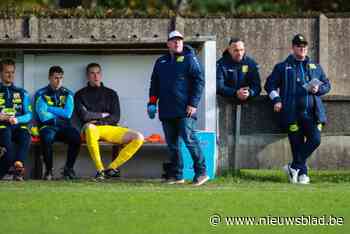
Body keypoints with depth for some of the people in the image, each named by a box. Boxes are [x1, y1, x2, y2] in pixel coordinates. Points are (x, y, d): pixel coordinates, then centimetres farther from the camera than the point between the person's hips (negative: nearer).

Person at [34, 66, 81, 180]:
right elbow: (43, 116, -7)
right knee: (47, 138, -38)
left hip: (64, 127, 2)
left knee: (76, 136, -31)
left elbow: (68, 113, -3)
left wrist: (49, 108, -5)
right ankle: (48, 170, -20)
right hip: (47, 126, -2)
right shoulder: (41, 94, 5)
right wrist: (59, 115, -2)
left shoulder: (67, 94, 13)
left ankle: (69, 168, -14)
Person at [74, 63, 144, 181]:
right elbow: (84, 116, -5)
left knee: (138, 138, -18)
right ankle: (100, 170, -36)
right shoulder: (80, 95, 12)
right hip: (93, 129, -4)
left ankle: (111, 168, -17)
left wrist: (98, 121, -6)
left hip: (110, 128, 4)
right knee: (90, 128, -43)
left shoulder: (111, 94, 19)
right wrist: (103, 115, 4)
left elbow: (115, 118, 7)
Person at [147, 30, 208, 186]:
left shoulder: (189, 59, 2)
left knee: (189, 139, -14)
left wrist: (193, 103, -12)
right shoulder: (161, 62, 18)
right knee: (172, 144, 6)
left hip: (184, 110, -6)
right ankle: (176, 176, 10)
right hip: (166, 112, 6)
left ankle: (201, 172, -9)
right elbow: (154, 84, 25)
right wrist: (152, 103, 12)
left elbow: (199, 81, -4)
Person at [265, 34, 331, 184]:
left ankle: (294, 167, -2)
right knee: (297, 144, -6)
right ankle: (302, 173, 3)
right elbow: (270, 84, 13)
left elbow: (327, 84, 23)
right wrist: (276, 99, -4)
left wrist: (318, 89, 1)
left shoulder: (315, 67, 22)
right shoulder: (282, 67, 13)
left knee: (315, 139, -14)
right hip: (292, 113, -2)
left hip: (312, 113, 2)